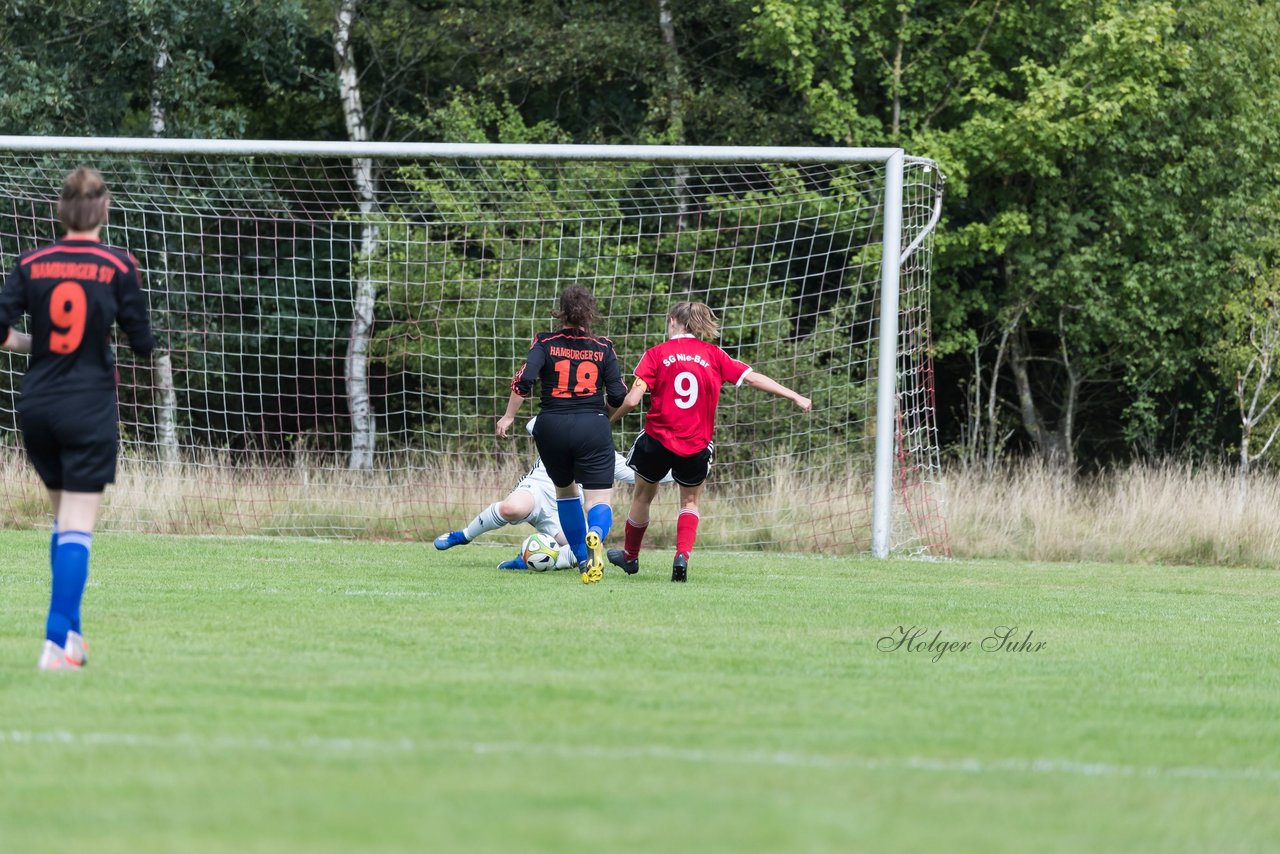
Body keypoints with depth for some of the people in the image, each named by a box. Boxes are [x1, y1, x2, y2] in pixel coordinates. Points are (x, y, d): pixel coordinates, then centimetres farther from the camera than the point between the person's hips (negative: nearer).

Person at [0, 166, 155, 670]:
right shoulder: (118, 266, -6)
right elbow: (143, 344, -3)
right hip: (90, 406, -3)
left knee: (64, 518, 20)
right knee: (77, 528, -5)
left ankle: (70, 632, 20)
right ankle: (57, 643, -14)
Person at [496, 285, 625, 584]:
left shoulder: (545, 343, 1)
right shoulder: (603, 348, 3)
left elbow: (523, 380, -12)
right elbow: (618, 396, 0)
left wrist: (508, 416, 1)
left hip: (551, 427, 1)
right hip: (593, 427, -1)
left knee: (565, 489, 26)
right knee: (599, 499, -3)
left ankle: (582, 559, 27)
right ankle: (595, 537, -39)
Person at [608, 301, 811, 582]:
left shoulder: (656, 354, -5)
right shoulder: (713, 355, 1)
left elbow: (632, 399, -12)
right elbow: (752, 378, 0)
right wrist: (795, 397, 6)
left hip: (657, 441, -1)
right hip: (697, 445, 1)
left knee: (643, 495, 20)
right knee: (690, 502, 19)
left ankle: (630, 556, 36)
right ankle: (683, 555, -2)